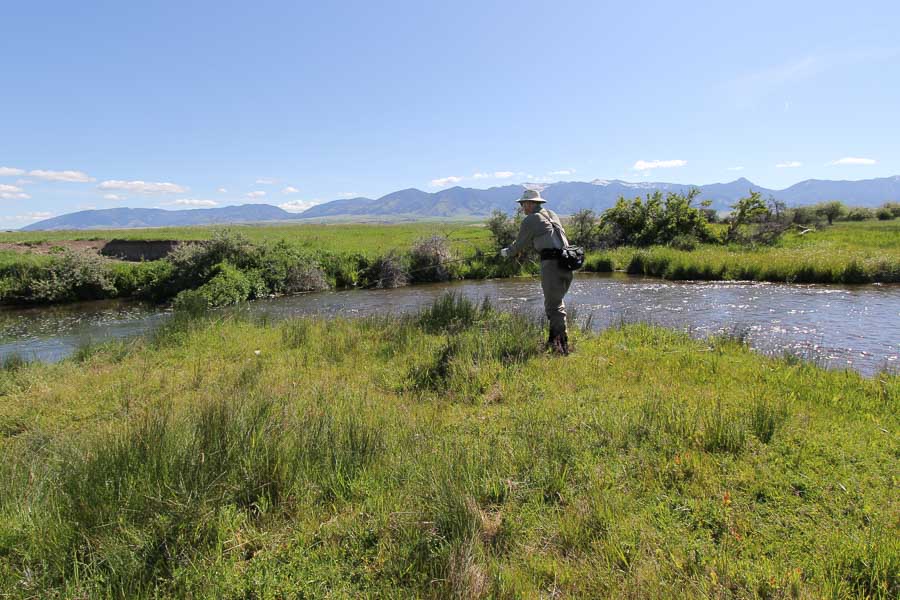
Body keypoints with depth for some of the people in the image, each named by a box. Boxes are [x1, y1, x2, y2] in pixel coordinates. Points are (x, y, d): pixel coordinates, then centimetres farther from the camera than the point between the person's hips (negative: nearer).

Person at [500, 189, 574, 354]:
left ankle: (562, 346, -13)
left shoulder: (530, 220, 1)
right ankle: (554, 340, 23)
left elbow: (520, 244, 11)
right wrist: (524, 247, 48)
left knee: (553, 306, -6)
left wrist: (506, 252, 30)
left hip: (551, 263, -8)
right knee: (557, 301, 18)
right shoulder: (553, 215, 24)